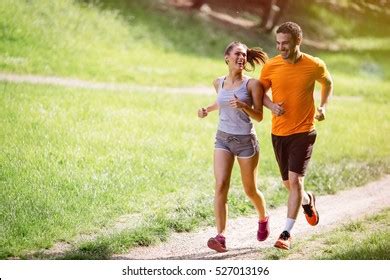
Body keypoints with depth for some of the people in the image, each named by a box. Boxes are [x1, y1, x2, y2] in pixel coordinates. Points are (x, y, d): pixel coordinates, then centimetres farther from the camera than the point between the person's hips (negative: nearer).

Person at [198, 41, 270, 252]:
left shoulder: (252, 84, -10)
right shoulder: (219, 82, 4)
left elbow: (259, 116, -9)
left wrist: (243, 106, -26)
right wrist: (207, 110, 8)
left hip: (246, 141, -3)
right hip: (223, 139, 3)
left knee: (250, 190, 11)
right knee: (221, 186, -13)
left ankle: (263, 219, 43)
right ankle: (221, 237, -16)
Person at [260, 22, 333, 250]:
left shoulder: (314, 66, -8)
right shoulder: (271, 66, -6)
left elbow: (328, 83, 14)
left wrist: (323, 107, 0)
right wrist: (271, 106, -12)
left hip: (303, 132, -3)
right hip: (279, 132, 3)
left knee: (295, 180, -15)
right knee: (288, 184, 14)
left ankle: (287, 233, -9)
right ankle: (308, 200, 48)